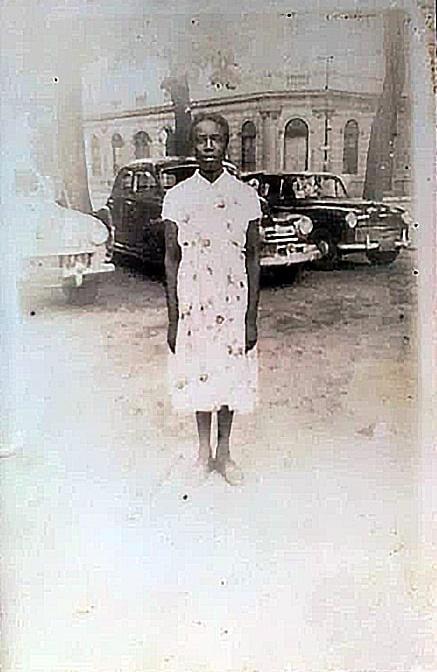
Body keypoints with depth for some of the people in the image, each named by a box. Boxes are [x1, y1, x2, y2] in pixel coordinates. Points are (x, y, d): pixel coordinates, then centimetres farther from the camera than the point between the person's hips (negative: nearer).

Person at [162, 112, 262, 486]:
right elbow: (172, 259, 0)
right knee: (197, 375, 11)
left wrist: (252, 318, -4)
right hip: (192, 302, 0)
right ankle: (204, 451, 29)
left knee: (231, 377, 10)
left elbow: (253, 258, 0)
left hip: (233, 302, 0)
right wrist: (173, 320, -3)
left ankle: (224, 453, 28)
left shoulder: (245, 195, -2)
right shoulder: (177, 196, -1)